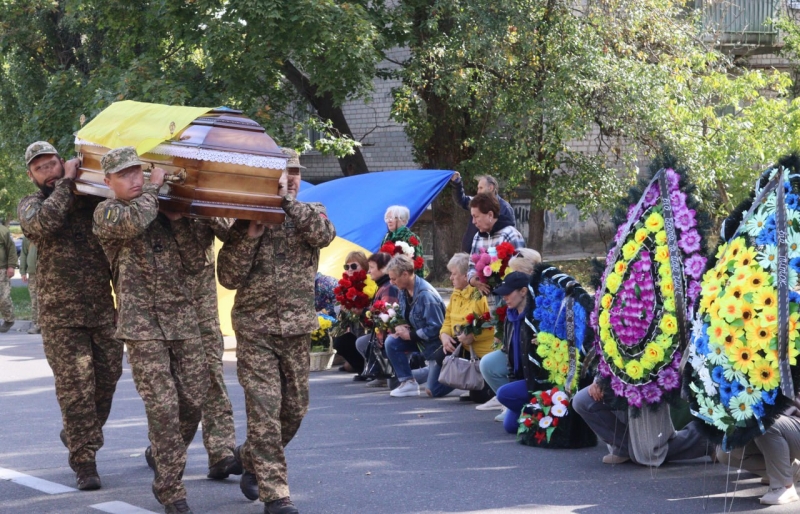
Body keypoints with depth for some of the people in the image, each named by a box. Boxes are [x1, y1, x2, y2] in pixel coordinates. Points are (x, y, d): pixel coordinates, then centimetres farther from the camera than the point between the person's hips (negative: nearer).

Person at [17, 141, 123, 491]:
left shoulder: (91, 198, 9)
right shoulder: (29, 206, 4)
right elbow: (45, 223, -18)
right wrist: (66, 182, -12)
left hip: (103, 309, 3)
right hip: (61, 315, -3)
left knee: (107, 379, 9)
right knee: (75, 387, -5)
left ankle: (76, 437, 32)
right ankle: (84, 462, 0)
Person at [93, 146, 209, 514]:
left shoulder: (163, 213, 16)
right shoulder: (107, 212, 2)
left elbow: (195, 264, 11)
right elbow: (135, 221, -23)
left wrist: (178, 221, 1)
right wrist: (154, 187, -6)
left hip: (183, 320, 5)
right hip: (142, 324, -5)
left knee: (194, 400, 4)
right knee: (163, 407, -9)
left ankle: (162, 455, 29)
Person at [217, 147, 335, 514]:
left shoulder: (310, 213, 6)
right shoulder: (248, 221, 0)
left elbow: (324, 234, -18)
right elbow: (228, 277, -7)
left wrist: (288, 201, -24)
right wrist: (251, 235, -16)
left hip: (297, 328, 3)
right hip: (255, 329, -3)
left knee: (295, 408, 12)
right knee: (264, 410, -9)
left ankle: (251, 459, 36)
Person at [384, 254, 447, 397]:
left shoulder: (426, 294, -30)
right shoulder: (404, 290, -3)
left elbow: (436, 328, -29)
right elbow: (405, 316, 12)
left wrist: (410, 335, -22)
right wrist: (401, 327, -11)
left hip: (436, 342, -8)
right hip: (419, 336, 8)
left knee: (434, 391, -10)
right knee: (391, 343, -15)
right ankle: (408, 383, -4)